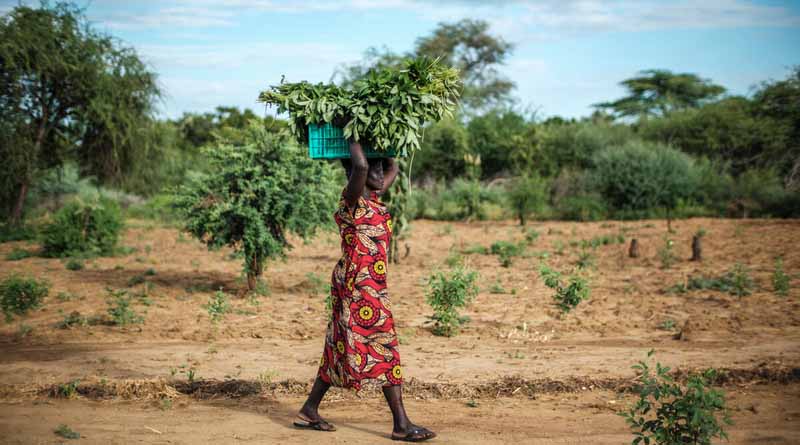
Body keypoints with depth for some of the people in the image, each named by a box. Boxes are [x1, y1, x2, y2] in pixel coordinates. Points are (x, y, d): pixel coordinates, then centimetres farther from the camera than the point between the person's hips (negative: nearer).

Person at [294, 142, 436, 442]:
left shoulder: (373, 197, 12)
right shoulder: (352, 199, -14)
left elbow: (394, 168, 28)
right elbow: (360, 166, -34)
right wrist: (353, 140, -17)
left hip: (371, 285, 10)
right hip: (359, 285, -10)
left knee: (341, 347, 14)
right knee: (383, 348, -6)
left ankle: (309, 411, 23)